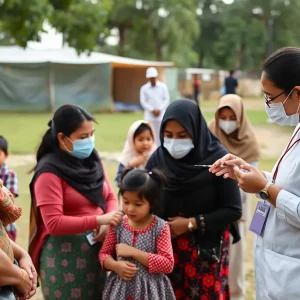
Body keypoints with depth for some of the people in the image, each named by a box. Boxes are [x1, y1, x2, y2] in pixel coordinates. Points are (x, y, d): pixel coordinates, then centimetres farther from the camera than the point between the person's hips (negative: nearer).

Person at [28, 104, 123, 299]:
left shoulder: (92, 159, 6)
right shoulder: (50, 172, -15)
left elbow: (110, 197, 11)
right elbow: (54, 223, -20)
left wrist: (108, 224, -10)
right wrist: (99, 220, -26)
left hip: (96, 247, 6)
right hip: (65, 253, -6)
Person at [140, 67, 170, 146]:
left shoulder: (163, 86, 6)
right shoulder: (144, 88, 5)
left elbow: (167, 99, 3)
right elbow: (143, 102, 1)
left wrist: (159, 109, -8)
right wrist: (152, 110, -10)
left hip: (161, 115, 0)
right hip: (149, 116, 0)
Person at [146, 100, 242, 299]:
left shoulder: (217, 159, -13)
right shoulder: (158, 158, -4)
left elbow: (233, 210, -11)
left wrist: (191, 223, -14)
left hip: (206, 249, -2)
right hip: (165, 247, 3)